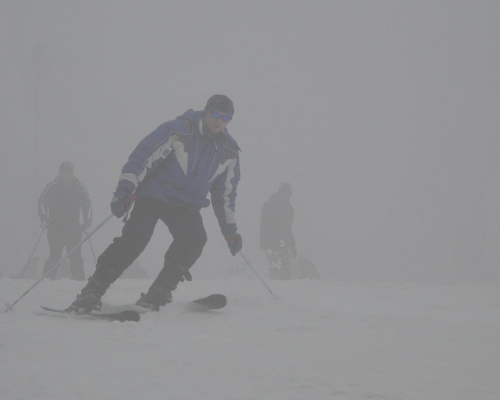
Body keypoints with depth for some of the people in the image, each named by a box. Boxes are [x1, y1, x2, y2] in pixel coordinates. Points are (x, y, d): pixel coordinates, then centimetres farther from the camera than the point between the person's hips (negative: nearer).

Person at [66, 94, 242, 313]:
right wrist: (124, 189, -24)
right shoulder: (177, 131, -13)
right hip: (155, 194, -4)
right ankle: (91, 293, -20)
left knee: (194, 239, -24)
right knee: (135, 237, -23)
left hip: (187, 205, 4)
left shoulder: (229, 151, 3)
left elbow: (225, 192, 14)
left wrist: (230, 230, 13)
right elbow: (143, 157, -14)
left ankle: (157, 295, -19)